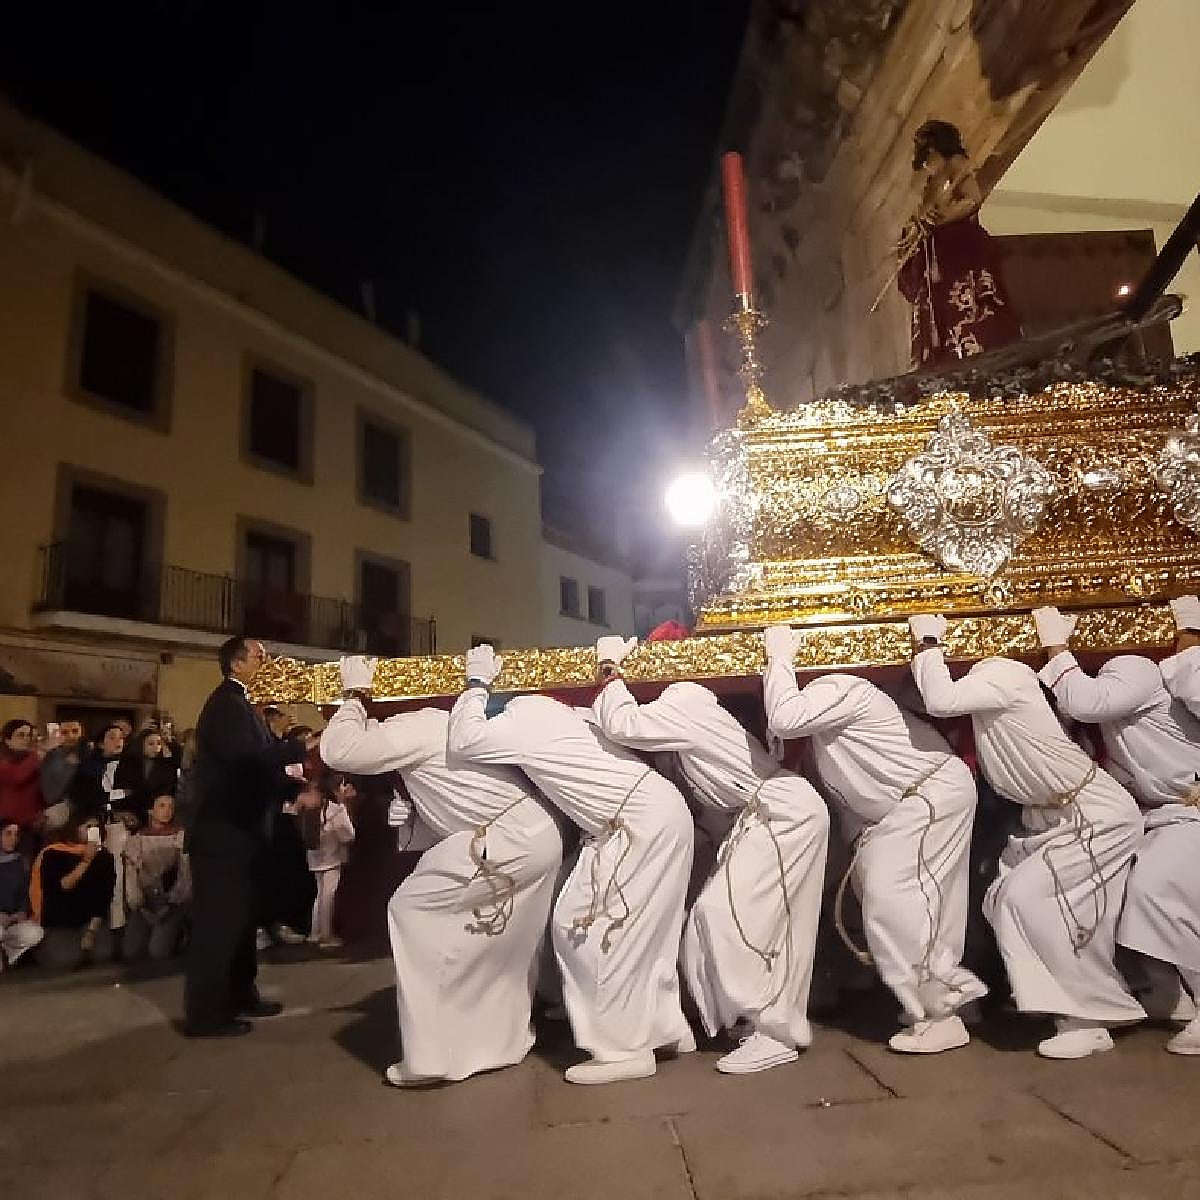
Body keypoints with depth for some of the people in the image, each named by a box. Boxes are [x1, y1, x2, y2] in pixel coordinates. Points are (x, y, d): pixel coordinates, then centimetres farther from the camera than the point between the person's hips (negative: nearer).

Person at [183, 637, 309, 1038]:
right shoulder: (226, 703, -15)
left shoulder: (238, 704, 16)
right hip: (224, 831, -10)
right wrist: (301, 748, -24)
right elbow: (245, 756, -29)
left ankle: (239, 995, 29)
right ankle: (205, 1013, 5)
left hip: (237, 827, 10)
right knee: (218, 919, -4)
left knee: (237, 916, 18)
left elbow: (256, 758, 14)